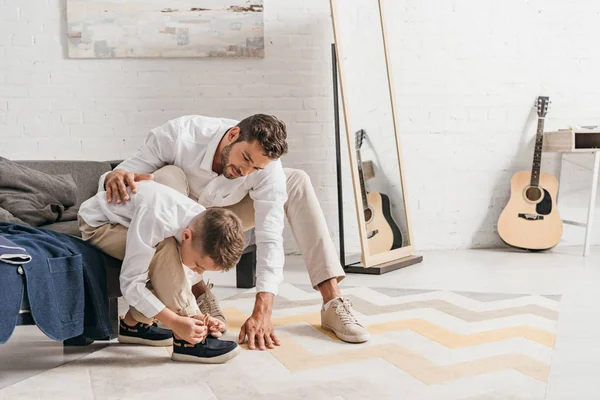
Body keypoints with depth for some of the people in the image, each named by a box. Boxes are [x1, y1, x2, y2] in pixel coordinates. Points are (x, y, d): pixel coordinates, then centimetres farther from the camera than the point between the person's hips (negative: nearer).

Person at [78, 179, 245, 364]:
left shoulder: (203, 231, -17)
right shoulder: (157, 221, -40)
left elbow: (179, 282, -7)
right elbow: (130, 283, -36)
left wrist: (196, 316, -21)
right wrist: (175, 322, -39)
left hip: (128, 223, 7)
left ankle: (134, 323, 10)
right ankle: (184, 341, -26)